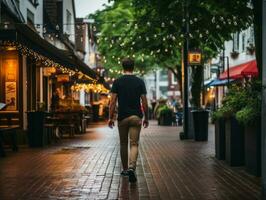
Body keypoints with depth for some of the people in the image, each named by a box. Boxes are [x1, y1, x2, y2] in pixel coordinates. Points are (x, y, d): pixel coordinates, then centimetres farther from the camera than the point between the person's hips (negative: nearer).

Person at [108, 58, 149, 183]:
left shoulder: (118, 82, 0)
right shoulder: (140, 82, 1)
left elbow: (113, 101, -4)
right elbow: (144, 102, 0)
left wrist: (110, 118, 1)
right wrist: (146, 118, 9)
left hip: (122, 117, 1)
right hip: (136, 117, 0)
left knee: (123, 144, 15)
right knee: (134, 144, -3)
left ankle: (125, 169, 24)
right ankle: (131, 168, -24)